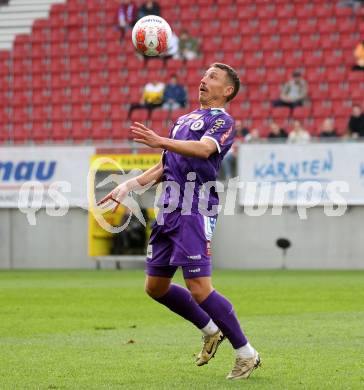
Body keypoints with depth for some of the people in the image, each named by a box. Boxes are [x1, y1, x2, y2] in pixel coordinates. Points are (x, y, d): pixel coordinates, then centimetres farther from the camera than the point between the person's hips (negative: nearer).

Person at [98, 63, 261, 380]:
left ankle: (246, 354, -2)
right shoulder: (185, 119, 23)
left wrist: (160, 141, -35)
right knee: (155, 287, 12)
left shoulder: (223, 121, -2)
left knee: (199, 289, -14)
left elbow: (204, 149, -23)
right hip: (169, 209, 8)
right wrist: (130, 185, 19)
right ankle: (211, 331, 29)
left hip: (195, 210, -8)